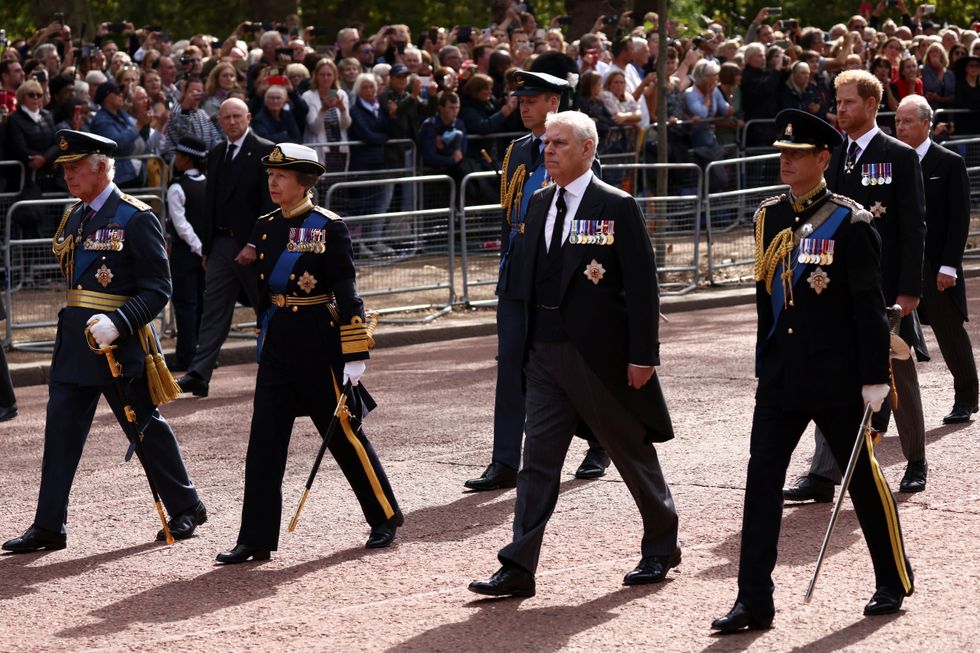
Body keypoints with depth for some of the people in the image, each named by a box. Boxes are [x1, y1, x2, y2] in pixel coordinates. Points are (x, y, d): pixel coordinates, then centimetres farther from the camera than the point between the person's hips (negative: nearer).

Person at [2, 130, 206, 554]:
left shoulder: (135, 219, -12)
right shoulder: (73, 218, 11)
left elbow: (158, 290, -14)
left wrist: (117, 323, -27)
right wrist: (69, 332, 17)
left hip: (120, 341, -7)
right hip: (74, 340, 7)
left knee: (145, 426, 5)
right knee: (61, 430, 2)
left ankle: (186, 507, 22)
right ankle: (49, 527, 4)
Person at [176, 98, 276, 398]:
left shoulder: (266, 152, -7)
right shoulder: (216, 154, 14)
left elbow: (270, 203, -12)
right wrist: (206, 248, 15)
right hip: (221, 243, 5)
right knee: (213, 309, -3)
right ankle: (199, 375, -9)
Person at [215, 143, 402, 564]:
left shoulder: (328, 227, -9)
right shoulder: (265, 228, 10)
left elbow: (346, 293, -11)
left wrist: (354, 355, -14)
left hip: (319, 340, -6)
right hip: (277, 340, 6)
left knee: (343, 433, 4)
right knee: (264, 440, -1)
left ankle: (386, 517, 22)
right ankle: (256, 539, 1)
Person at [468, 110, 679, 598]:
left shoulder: (617, 208, -9)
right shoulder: (539, 204, 10)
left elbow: (642, 284, -11)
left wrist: (642, 355, -14)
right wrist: (527, 344, 12)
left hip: (601, 356, -5)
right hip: (546, 354, 5)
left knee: (633, 453, 10)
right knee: (538, 459, -1)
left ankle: (661, 547, 28)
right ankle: (518, 569, -4)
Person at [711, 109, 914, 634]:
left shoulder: (849, 223, -10)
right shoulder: (769, 216, 7)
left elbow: (869, 305, -10)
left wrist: (874, 377, -11)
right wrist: (765, 366, 14)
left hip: (836, 377, -5)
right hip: (780, 376, 5)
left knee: (863, 477, 8)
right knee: (761, 478, -3)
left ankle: (893, 581, 25)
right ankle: (754, 601, -2)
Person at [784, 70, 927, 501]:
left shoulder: (899, 157, -5)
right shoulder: (833, 156, 10)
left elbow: (914, 227, -8)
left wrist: (909, 289, -14)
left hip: (887, 287, -4)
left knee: (898, 377, 9)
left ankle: (915, 462, 26)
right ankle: (824, 474, -6)